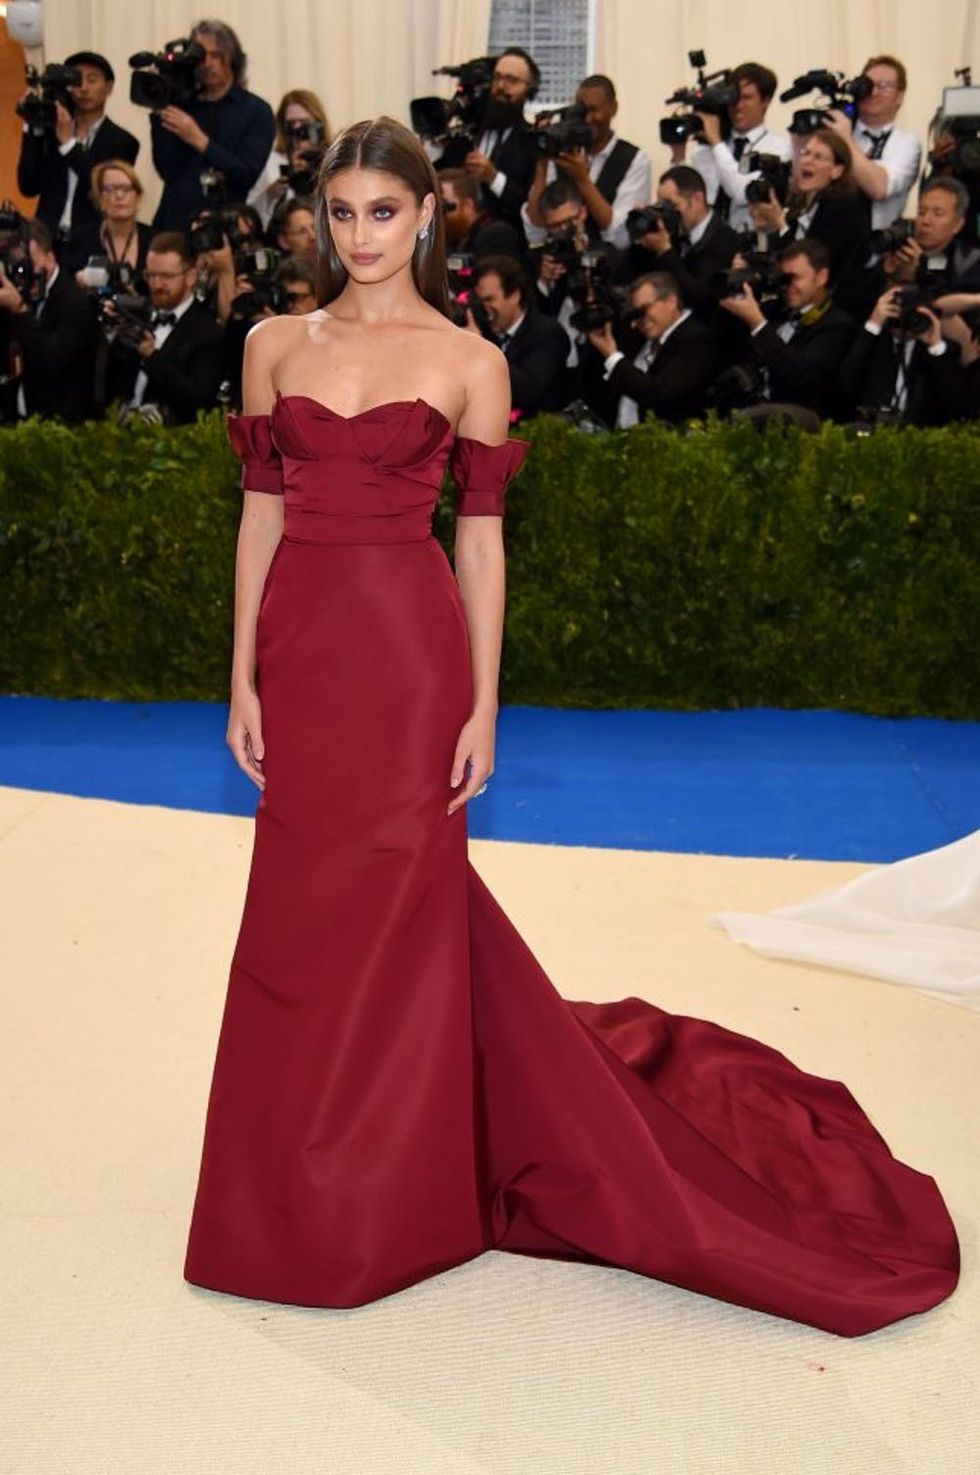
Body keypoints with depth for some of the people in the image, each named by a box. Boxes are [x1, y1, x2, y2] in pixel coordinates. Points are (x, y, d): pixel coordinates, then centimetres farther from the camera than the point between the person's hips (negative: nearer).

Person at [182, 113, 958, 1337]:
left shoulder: (469, 360, 0)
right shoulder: (275, 346, 9)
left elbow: (481, 540, -2)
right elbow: (261, 516, 8)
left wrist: (483, 707, -6)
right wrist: (243, 678, 3)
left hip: (410, 652, -3)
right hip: (302, 650, 4)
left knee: (395, 914, 3)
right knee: (303, 923, 10)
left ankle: (389, 1202, 23)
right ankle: (310, 1191, 32)